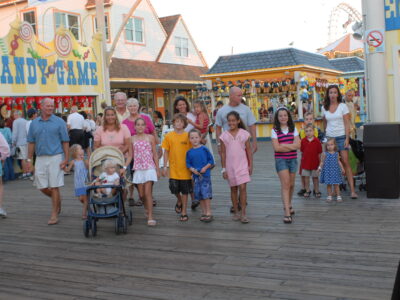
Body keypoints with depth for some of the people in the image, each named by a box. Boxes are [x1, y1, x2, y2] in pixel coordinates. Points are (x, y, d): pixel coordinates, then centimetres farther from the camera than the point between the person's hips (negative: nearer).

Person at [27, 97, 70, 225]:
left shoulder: (59, 122, 0)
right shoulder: (34, 123, 10)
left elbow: (65, 142, -1)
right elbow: (31, 142, 12)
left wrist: (66, 159, -8)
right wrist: (29, 159, 6)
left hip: (55, 157, -4)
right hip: (40, 158, 4)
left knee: (54, 187, -3)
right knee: (42, 187, 6)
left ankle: (54, 215, 7)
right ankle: (57, 200, 35)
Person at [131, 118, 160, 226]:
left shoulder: (150, 138, 2)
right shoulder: (132, 139, 5)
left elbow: (155, 154, 4)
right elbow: (131, 154, 7)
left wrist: (157, 169, 2)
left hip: (149, 167, -2)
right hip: (138, 168, 2)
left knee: (148, 192, -11)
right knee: (142, 194, 8)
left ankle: (150, 217, -9)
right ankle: (147, 209, 35)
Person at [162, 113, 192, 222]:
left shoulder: (188, 136, -3)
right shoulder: (169, 136, 0)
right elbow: (166, 152, 5)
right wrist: (164, 166, 2)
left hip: (185, 168, -1)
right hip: (173, 169, 1)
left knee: (185, 191, 5)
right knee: (175, 189, 8)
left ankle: (184, 212, 17)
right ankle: (179, 202, 40)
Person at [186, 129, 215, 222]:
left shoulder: (204, 149, -4)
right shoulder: (189, 152, 5)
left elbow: (211, 160, -1)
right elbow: (188, 164, 7)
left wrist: (205, 168, -12)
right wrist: (193, 170, -10)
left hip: (205, 175, -4)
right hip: (196, 176, 4)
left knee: (206, 194, -8)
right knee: (199, 195, 9)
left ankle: (208, 213, 0)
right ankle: (204, 212, 20)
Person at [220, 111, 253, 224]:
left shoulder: (244, 134, -1)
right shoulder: (224, 135, 0)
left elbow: (249, 151, 3)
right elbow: (223, 153, 3)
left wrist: (250, 165, 0)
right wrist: (224, 169, 1)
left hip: (242, 165, -1)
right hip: (230, 166, 2)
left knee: (242, 188, -9)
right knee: (233, 189, 10)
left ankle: (243, 213, -3)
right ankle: (236, 212, 20)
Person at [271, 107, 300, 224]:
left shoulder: (293, 129, 6)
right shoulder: (274, 131, -3)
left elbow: (297, 145, -5)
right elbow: (276, 148, -13)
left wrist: (283, 145, -13)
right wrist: (291, 146, -8)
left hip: (293, 159, 3)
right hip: (281, 160, -3)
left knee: (291, 184, 11)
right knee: (285, 184, -11)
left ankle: (289, 204, 36)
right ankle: (287, 212, -13)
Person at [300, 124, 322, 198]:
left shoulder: (317, 141, -8)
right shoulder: (303, 140, -4)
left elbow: (319, 152, -2)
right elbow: (302, 151, 6)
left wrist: (319, 161, -2)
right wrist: (303, 158, 3)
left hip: (314, 162, -1)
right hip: (305, 161, 2)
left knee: (315, 177, 8)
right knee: (306, 177, 8)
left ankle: (317, 191, 19)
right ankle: (307, 191, 19)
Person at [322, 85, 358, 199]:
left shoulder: (343, 106, -1)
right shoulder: (324, 107, 7)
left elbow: (347, 123, -3)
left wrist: (347, 138, -10)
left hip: (341, 137, -3)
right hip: (330, 137, 3)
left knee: (345, 162, -10)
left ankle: (352, 190, -11)